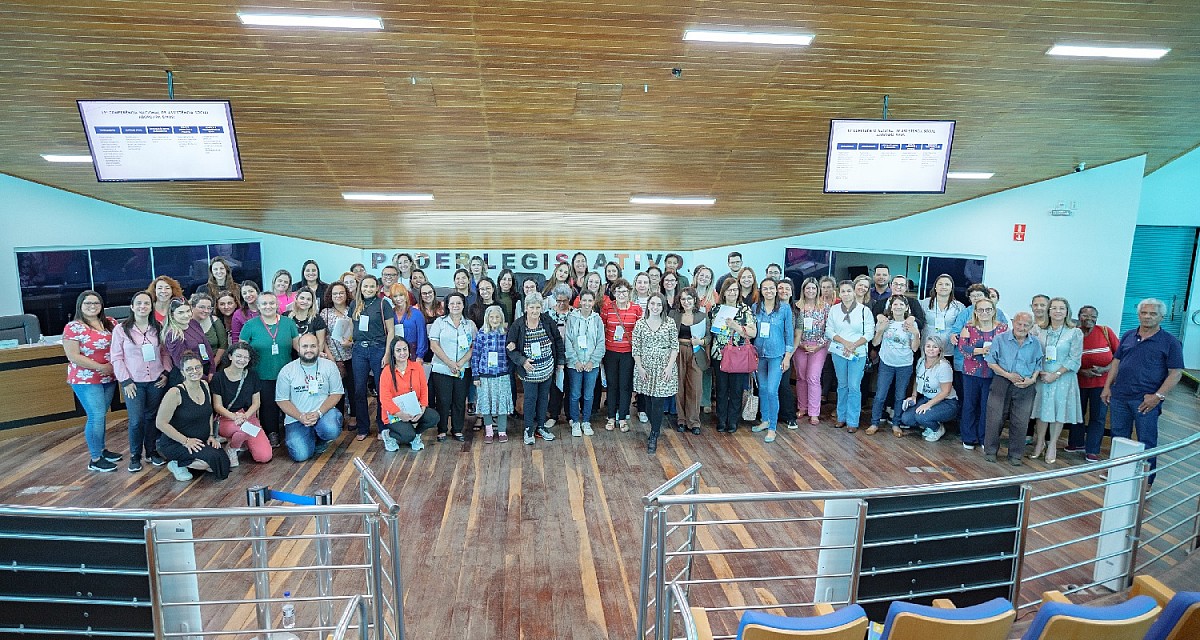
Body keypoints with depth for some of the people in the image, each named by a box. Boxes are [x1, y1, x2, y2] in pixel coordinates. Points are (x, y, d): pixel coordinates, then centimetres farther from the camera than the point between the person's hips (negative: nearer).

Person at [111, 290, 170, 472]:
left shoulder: (158, 328, 4)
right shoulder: (121, 329, -4)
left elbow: (165, 353, 10)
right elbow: (116, 357, -3)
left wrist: (166, 373, -1)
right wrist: (125, 381, -8)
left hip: (156, 381, 2)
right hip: (133, 382, -2)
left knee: (152, 417, 10)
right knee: (136, 420, -4)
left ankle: (152, 451, 24)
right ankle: (135, 456, 14)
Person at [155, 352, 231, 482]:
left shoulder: (204, 385, 2)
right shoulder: (175, 392, -18)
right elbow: (161, 423, -17)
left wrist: (211, 435, 3)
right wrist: (186, 441, -19)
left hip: (201, 441, 7)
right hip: (175, 444, -7)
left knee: (223, 466, -10)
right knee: (212, 458, -28)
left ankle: (188, 462, 14)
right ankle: (177, 464, -1)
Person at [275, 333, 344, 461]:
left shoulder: (329, 366, 3)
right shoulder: (287, 370, 3)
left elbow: (336, 393, 0)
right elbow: (282, 400, 1)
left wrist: (318, 413, -15)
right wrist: (301, 417, -14)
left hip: (324, 412, 0)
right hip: (296, 418, 0)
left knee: (331, 430, -34)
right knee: (301, 455, -20)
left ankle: (320, 441, 6)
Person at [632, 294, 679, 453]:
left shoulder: (670, 323, 0)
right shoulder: (640, 323, 1)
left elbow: (675, 347, 0)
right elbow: (635, 348, 2)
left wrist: (670, 366, -9)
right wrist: (640, 367, -6)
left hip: (663, 367, -2)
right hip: (645, 367, 2)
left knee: (657, 401, -5)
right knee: (648, 401, 8)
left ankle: (654, 437, 5)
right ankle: (655, 430, 27)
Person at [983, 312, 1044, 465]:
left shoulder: (1035, 344, 7)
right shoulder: (1000, 339, -1)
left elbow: (1038, 365, 11)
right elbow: (991, 362, -2)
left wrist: (1032, 379, -7)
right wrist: (1008, 375, -12)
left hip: (1025, 387, 2)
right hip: (1001, 383, -2)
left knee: (1020, 422, 4)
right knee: (995, 419, -1)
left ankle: (1015, 455, 17)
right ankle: (990, 451, 13)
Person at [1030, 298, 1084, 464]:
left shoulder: (1075, 332, -4)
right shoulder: (1041, 332, 4)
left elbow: (1074, 359, -8)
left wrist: (1056, 374, -14)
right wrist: (1039, 372, -9)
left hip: (1063, 379, -2)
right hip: (1042, 378, 2)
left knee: (1059, 410, 6)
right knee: (1041, 408, 7)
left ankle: (1052, 445, 18)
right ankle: (1040, 442, 22)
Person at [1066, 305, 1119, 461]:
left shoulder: (1106, 331, -7)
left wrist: (1105, 369, -17)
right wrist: (1083, 371, -16)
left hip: (1102, 382, -1)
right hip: (1079, 382, 1)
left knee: (1098, 417, 4)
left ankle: (1092, 451, 13)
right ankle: (1077, 443, 33)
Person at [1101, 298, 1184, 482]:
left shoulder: (1170, 342, -3)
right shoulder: (1128, 336, 10)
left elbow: (1176, 372, -6)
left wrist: (1158, 396, -15)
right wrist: (1107, 386, 8)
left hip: (1146, 401, -4)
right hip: (1119, 397, 4)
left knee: (1147, 442, 3)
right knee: (1118, 437, 14)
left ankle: (1146, 480, 14)